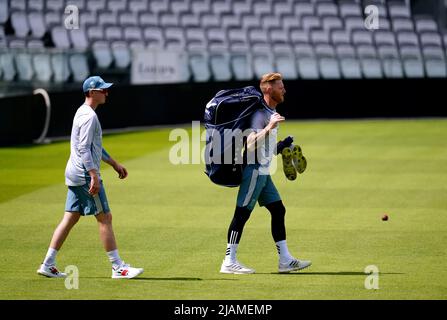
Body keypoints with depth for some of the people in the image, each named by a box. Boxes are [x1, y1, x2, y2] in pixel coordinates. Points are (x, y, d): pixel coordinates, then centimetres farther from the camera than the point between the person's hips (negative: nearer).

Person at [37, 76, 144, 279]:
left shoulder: (82, 113, 18)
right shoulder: (89, 116, -14)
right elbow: (84, 148, -22)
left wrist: (114, 164, 30)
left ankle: (48, 265, 8)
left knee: (70, 218, 10)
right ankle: (118, 268, -3)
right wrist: (94, 176, -26)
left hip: (74, 175, 10)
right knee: (104, 218, -6)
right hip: (85, 174, -10)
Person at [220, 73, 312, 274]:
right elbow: (251, 143, -28)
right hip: (254, 170, -10)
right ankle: (229, 262, -8)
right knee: (242, 213, -8)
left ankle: (285, 260, 10)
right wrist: (269, 127, -38)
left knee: (278, 210, 8)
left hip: (264, 173, 10)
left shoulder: (271, 113, 16)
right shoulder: (260, 114, -15)